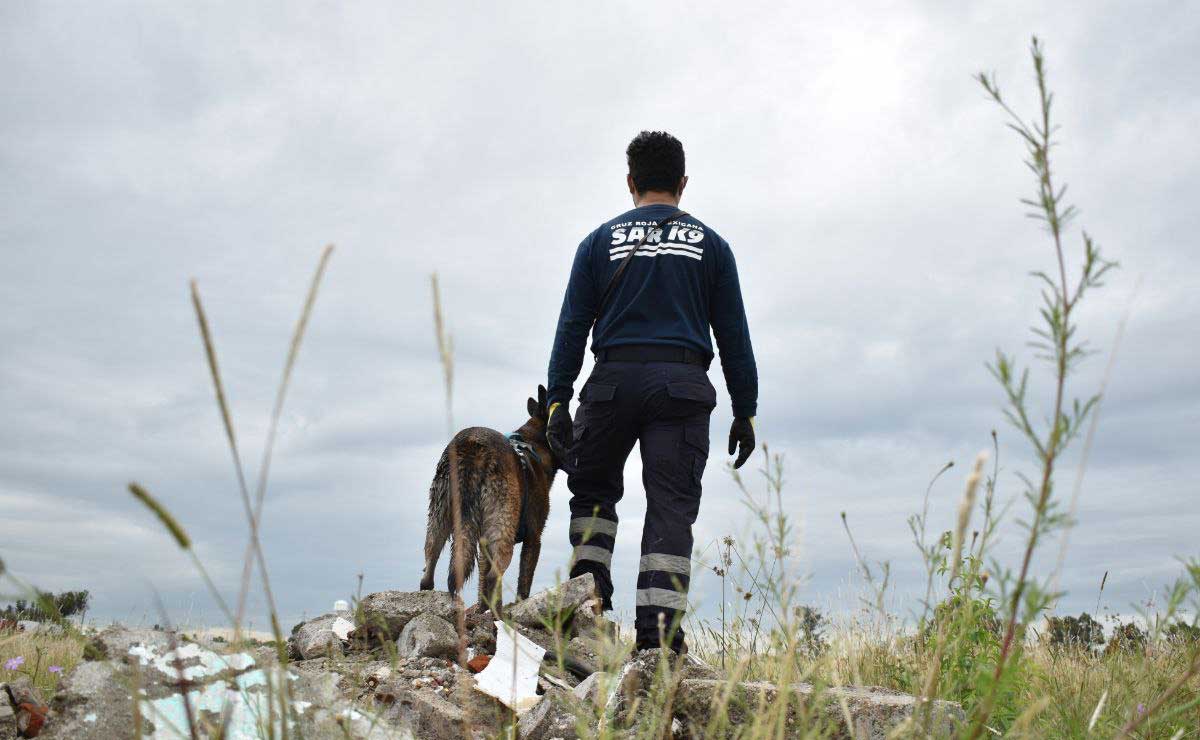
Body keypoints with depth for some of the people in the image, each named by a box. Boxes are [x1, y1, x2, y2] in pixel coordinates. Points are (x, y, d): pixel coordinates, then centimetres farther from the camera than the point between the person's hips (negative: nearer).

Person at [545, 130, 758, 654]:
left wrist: (557, 402, 3)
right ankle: (658, 633, -6)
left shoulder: (601, 241, 11)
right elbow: (734, 336, 10)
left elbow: (572, 327, 4)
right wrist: (745, 412, 13)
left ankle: (589, 592, 6)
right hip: (683, 385, 0)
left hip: (614, 381, 1)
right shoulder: (710, 245, 12)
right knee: (672, 506, -1)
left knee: (593, 490, 19)